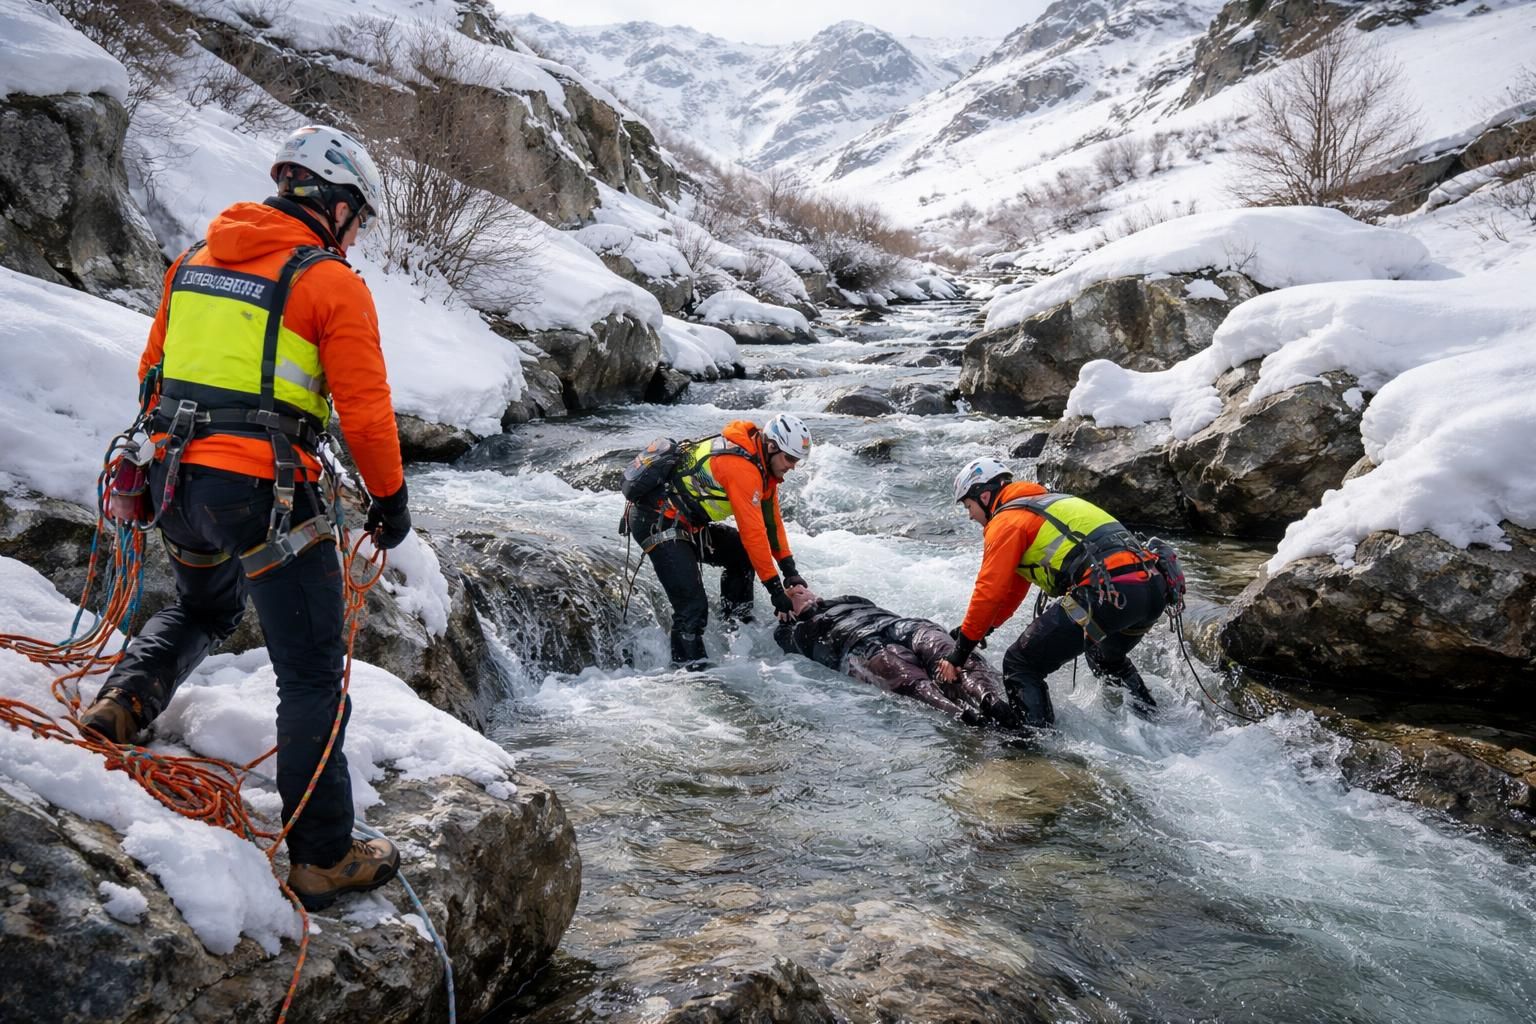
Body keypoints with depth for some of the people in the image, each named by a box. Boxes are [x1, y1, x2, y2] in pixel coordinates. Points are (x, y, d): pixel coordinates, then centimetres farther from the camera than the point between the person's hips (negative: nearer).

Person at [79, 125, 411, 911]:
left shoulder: (194, 258, 12)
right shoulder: (332, 283, -7)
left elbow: (154, 369, 19)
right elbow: (365, 408, -10)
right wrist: (389, 496, 3)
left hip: (177, 476, 7)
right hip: (267, 492, -7)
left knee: (202, 608, 37)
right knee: (312, 674, 3)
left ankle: (125, 698, 12)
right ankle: (323, 858, 9)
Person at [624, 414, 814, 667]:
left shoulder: (761, 463, 7)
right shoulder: (742, 468, -23)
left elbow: (771, 519, 13)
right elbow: (753, 531, -24)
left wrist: (789, 569, 9)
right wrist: (775, 588, -19)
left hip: (685, 522, 10)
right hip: (657, 523, -10)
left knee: (741, 553, 15)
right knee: (693, 605, -17)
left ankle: (736, 625, 19)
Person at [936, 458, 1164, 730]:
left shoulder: (1006, 521, 4)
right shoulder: (1046, 504, 31)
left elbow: (989, 592, -1)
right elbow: (1013, 587, 37)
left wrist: (958, 654, 6)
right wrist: (978, 628, 40)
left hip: (1107, 592, -10)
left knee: (1020, 665, -1)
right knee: (1107, 659, 39)